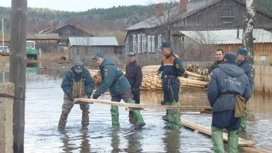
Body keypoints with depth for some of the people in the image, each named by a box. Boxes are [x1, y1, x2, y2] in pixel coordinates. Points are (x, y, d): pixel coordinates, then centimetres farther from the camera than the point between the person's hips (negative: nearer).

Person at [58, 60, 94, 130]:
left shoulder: (86, 72, -17)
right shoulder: (69, 74, -24)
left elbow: (90, 84, -12)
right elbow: (64, 85, -22)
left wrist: (89, 93, -27)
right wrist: (70, 94, -32)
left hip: (82, 94, 2)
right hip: (71, 94, -2)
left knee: (85, 108, -5)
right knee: (65, 110, -4)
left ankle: (85, 125, 8)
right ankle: (61, 126, 6)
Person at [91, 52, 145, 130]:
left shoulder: (108, 67, -22)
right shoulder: (103, 68, 10)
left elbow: (106, 83, -28)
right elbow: (104, 82, 16)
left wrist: (97, 93, -26)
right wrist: (98, 93, 8)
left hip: (123, 88, -10)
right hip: (115, 91, 10)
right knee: (114, 108, 6)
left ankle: (140, 121, -7)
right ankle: (115, 126, 9)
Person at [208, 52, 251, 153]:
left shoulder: (217, 72, 3)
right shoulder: (243, 75, 18)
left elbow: (212, 91, -5)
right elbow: (247, 94, 13)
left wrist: (213, 104, 10)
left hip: (222, 105, -4)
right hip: (237, 108, 4)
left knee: (216, 129, 6)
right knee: (233, 132, 15)